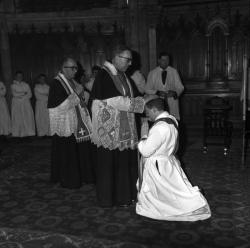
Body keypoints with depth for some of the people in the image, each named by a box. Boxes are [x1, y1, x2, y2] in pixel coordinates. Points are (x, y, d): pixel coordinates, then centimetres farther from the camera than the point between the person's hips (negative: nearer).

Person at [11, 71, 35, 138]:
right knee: (17, 119, -7)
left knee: (28, 117, -7)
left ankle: (28, 132, -5)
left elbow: (30, 94, 4)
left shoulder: (26, 85, 14)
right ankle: (17, 134, -4)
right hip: (16, 104, -2)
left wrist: (21, 97, -8)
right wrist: (24, 93, -4)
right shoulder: (13, 85, 8)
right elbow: (14, 94, -7)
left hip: (26, 104, 2)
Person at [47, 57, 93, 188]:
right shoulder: (56, 83, -12)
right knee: (67, 153, 0)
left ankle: (80, 176, 25)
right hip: (64, 124, -8)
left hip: (76, 123, 8)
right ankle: (68, 180, 14)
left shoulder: (72, 82, 12)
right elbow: (58, 105, -21)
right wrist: (75, 94, -21)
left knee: (78, 151, 12)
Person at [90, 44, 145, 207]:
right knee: (110, 162, 2)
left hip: (123, 127, 8)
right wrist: (142, 102, -19)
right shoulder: (104, 76, -15)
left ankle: (125, 194, 25)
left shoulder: (122, 75, 12)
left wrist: (144, 101, 3)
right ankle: (109, 198, 16)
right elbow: (115, 101, -22)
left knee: (125, 160, 11)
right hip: (109, 127, -8)